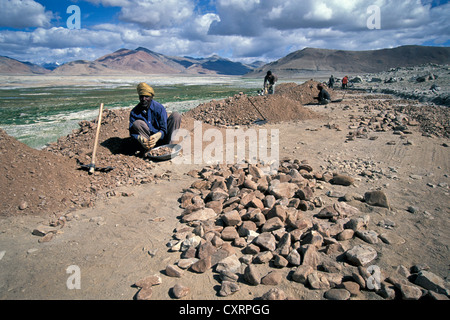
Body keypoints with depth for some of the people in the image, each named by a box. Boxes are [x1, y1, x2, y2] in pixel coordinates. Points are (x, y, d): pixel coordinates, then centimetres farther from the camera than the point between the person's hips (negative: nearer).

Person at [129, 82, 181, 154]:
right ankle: (150, 148, -27)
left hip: (161, 137, 0)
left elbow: (163, 129, -16)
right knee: (136, 123, -26)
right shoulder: (134, 112, -8)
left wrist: (157, 136, -39)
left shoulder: (159, 108, -12)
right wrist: (140, 138, -36)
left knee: (176, 115, -18)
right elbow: (132, 131, -12)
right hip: (147, 138, 0)